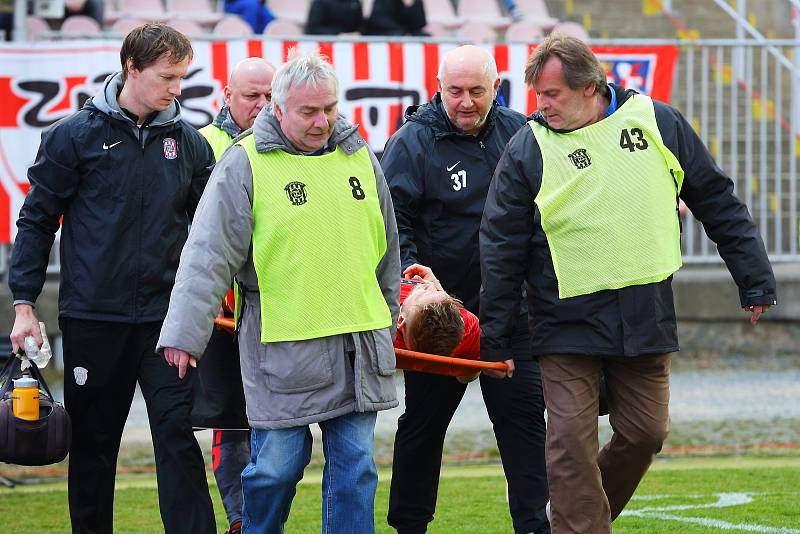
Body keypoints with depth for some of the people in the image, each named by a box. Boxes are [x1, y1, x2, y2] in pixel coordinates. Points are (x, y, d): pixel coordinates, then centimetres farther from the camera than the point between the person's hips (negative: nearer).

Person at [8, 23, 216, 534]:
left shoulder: (189, 143, 6)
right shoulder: (75, 135, -3)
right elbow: (37, 221, 1)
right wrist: (24, 304, -3)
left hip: (165, 316, 1)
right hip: (92, 316, -1)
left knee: (178, 435, -6)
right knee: (93, 444, 8)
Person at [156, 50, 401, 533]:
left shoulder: (359, 155, 10)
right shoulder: (246, 164, -6)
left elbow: (386, 247, 22)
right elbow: (209, 255, -8)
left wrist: (389, 318, 27)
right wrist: (185, 333, -14)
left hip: (358, 345, 5)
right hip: (281, 346, -4)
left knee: (354, 469, 4)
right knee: (276, 467, -2)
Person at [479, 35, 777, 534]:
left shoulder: (658, 122, 0)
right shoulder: (528, 148, -4)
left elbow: (719, 204, 9)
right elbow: (501, 245, 0)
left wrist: (755, 277, 8)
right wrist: (495, 337, -1)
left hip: (646, 319, 2)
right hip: (569, 321, -2)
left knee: (645, 433, 6)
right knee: (572, 442, -9)